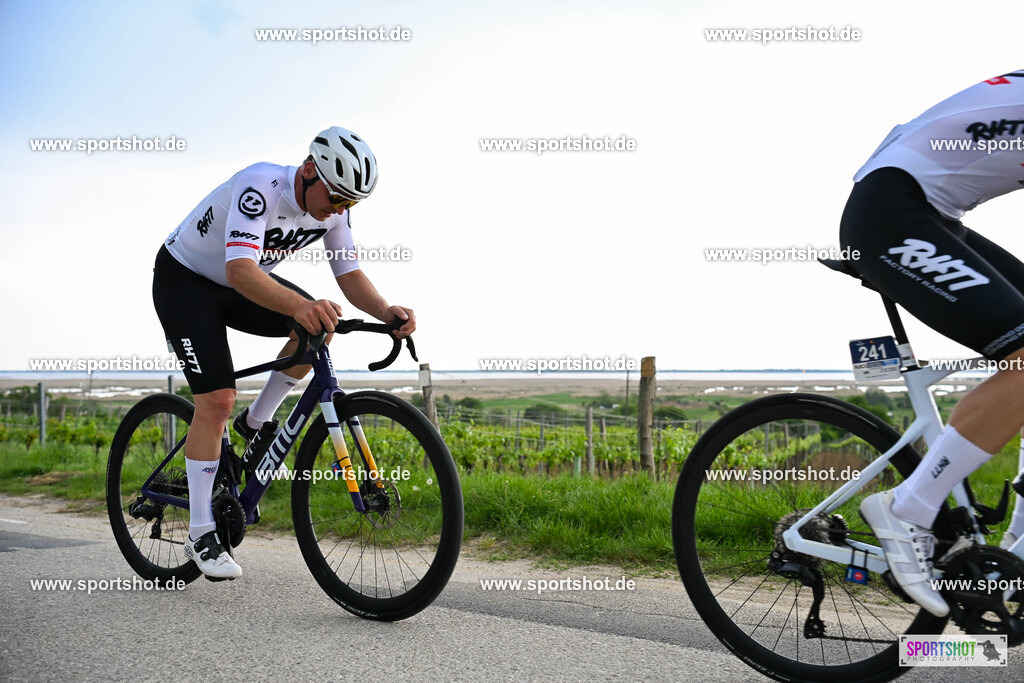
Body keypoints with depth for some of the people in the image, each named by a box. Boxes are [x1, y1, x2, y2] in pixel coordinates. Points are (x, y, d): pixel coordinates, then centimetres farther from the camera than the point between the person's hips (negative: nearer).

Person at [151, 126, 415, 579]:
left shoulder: (333, 206, -13)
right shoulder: (260, 187, -36)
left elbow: (350, 275, -13)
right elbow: (241, 271, -47)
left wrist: (385, 312, -34)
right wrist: (299, 306, -64)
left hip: (240, 282, 7)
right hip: (184, 278, -7)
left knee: (320, 324, -15)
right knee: (217, 400, -17)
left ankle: (256, 423, 4)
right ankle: (201, 535, -6)